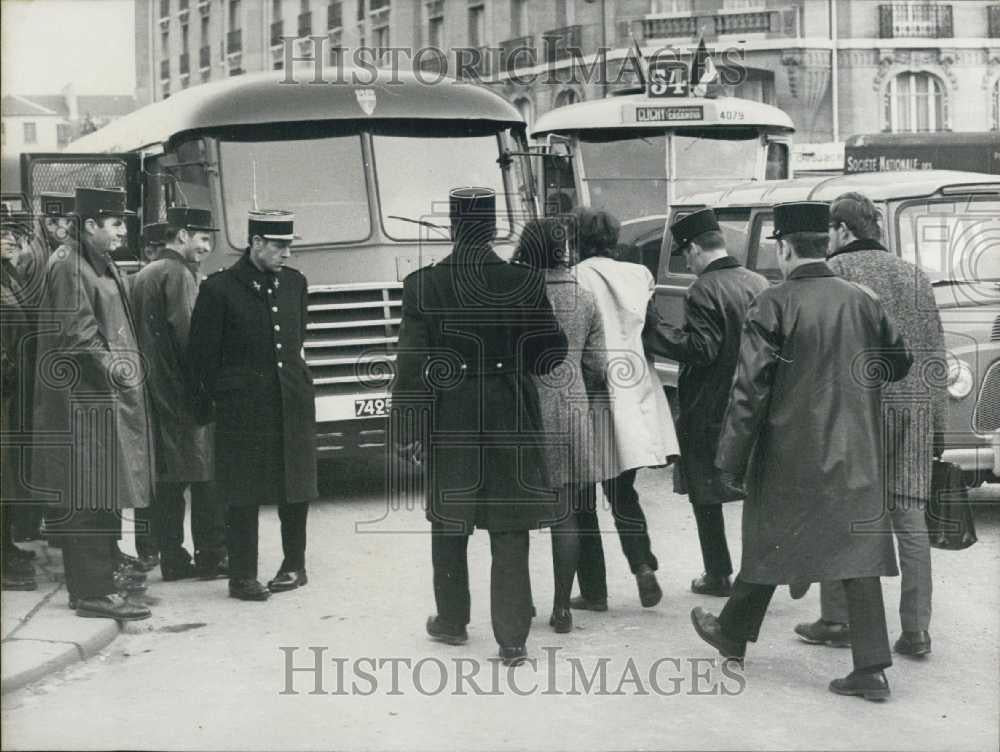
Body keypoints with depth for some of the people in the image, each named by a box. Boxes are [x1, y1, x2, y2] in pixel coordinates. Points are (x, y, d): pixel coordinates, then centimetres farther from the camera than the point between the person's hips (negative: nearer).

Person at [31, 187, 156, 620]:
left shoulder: (103, 264, 17)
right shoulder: (69, 266, -13)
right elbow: (77, 334, -19)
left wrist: (127, 370, 13)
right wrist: (115, 370, -16)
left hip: (111, 400, 10)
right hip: (86, 401, -10)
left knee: (102, 498, 14)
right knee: (88, 499, -6)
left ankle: (95, 582, 22)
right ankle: (94, 593, -2)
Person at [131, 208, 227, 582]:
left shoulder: (143, 275, 16)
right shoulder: (179, 275, -11)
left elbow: (139, 333, 16)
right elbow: (187, 334, -18)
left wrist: (151, 374, 16)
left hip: (154, 391, 8)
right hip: (183, 391, -8)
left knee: (167, 479, 9)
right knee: (205, 474, -2)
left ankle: (172, 558, 11)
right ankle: (210, 555, 0)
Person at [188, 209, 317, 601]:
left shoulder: (295, 282, 8)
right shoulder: (220, 289, -7)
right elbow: (201, 353, -3)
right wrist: (207, 403, 0)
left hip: (293, 402, 5)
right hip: (243, 407, -5)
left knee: (297, 488, 10)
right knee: (244, 495, 0)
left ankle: (294, 566, 25)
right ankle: (243, 576, 8)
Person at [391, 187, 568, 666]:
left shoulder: (423, 286, -7)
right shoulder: (525, 283, -7)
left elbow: (411, 366, -7)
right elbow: (551, 354, -3)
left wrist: (406, 429, -2)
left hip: (448, 426, 0)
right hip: (511, 423, 0)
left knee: (450, 526, 18)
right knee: (509, 535, 6)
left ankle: (452, 622, 30)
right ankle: (512, 639, 5)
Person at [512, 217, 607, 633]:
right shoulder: (584, 300, 3)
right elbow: (597, 368, 7)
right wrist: (594, 412, 22)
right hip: (570, 415, 3)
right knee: (564, 516, 6)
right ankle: (562, 608, 9)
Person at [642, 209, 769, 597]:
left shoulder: (703, 292, -17)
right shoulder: (759, 284, 6)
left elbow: (700, 349, -23)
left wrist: (653, 327, -19)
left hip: (708, 409, -7)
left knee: (706, 496, 6)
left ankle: (718, 575, 12)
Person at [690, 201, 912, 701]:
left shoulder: (773, 306, -12)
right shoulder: (864, 301, 2)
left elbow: (750, 390, -13)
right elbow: (899, 364, 14)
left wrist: (730, 459, -7)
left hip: (790, 451, -3)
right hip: (856, 454, 4)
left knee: (769, 541, 12)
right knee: (858, 548, 4)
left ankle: (733, 636, 32)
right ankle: (871, 668, 2)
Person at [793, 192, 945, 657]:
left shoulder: (835, 271, -1)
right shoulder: (914, 275, 17)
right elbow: (935, 352, 16)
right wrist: (937, 422, 17)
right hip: (915, 405, 5)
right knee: (909, 514, 5)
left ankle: (837, 620, 10)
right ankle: (916, 629, 4)